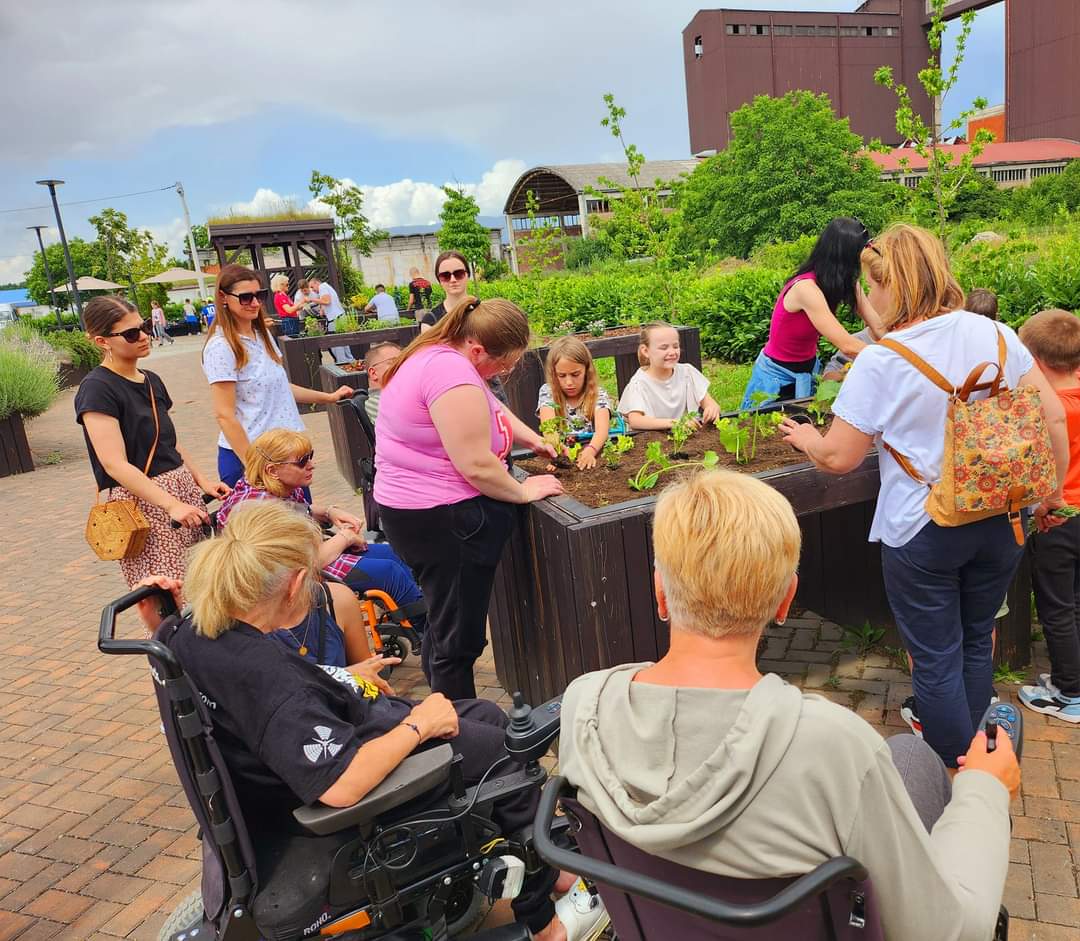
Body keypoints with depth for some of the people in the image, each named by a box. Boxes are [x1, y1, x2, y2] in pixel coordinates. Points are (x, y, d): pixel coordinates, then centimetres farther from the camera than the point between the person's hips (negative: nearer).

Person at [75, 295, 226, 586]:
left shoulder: (151, 380, 13)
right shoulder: (96, 389, -11)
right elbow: (115, 464, -18)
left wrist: (201, 481, 11)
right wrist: (172, 505, -23)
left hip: (182, 486, 7)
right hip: (141, 498, -7)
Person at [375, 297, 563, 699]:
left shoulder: (439, 353, 9)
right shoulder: (453, 374, -24)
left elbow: (491, 408, 25)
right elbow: (476, 467, -26)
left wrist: (533, 439, 15)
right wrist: (525, 492, -11)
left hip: (415, 506, 11)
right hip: (441, 519, -11)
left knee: (447, 617, 23)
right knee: (460, 639, 2)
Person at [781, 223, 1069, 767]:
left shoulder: (879, 362, -17)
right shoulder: (995, 335, -3)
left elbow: (838, 459, -14)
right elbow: (1053, 417, 3)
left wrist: (806, 438, 7)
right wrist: (1051, 490, 15)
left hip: (922, 532, -5)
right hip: (1000, 522, 6)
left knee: (936, 661, 10)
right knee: (977, 644, 23)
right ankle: (973, 757, 41)